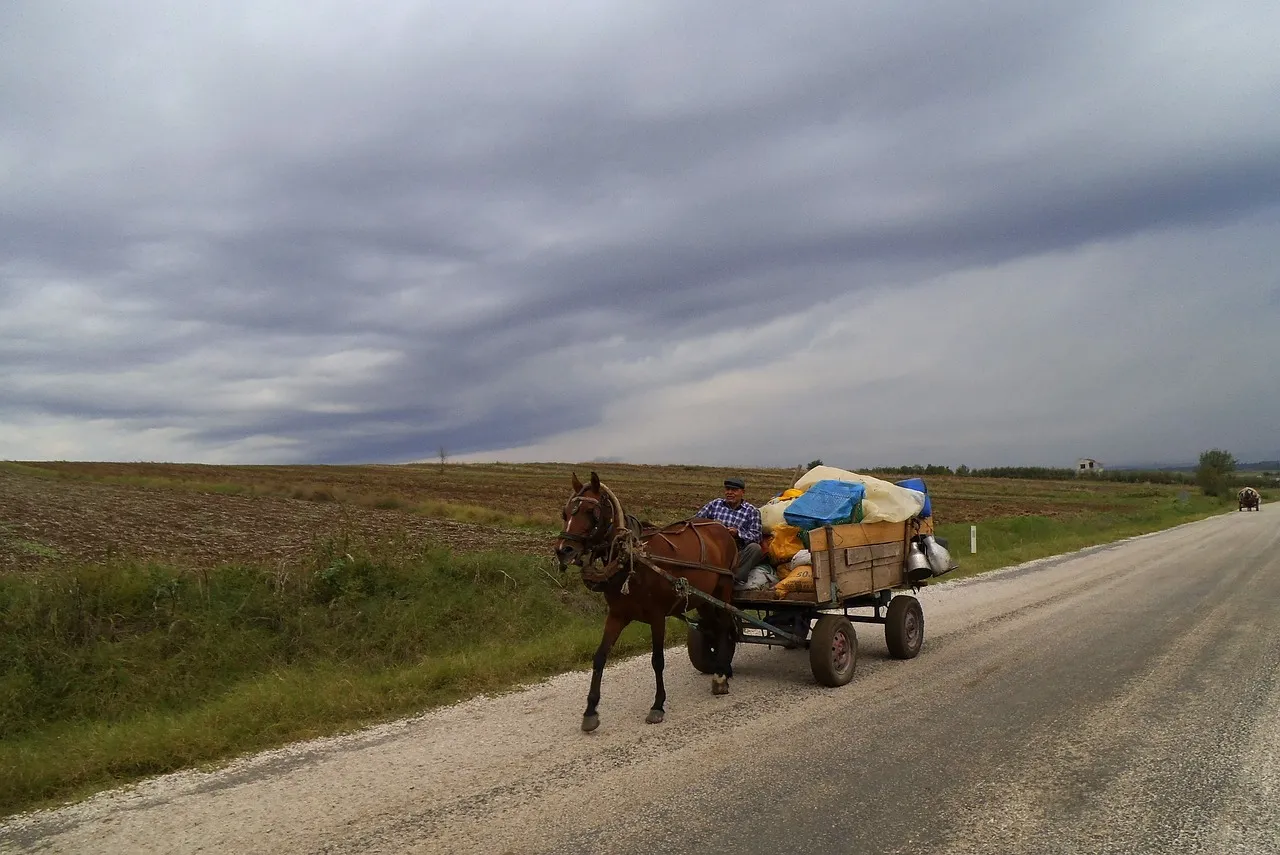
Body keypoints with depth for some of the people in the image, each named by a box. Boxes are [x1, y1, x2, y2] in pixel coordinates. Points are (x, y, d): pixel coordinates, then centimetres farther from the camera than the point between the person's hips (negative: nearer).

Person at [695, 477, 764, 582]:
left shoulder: (752, 511, 9)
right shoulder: (714, 504, 16)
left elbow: (756, 537, -1)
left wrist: (738, 533, -19)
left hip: (737, 554, -1)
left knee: (755, 548, -30)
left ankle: (734, 578, -38)